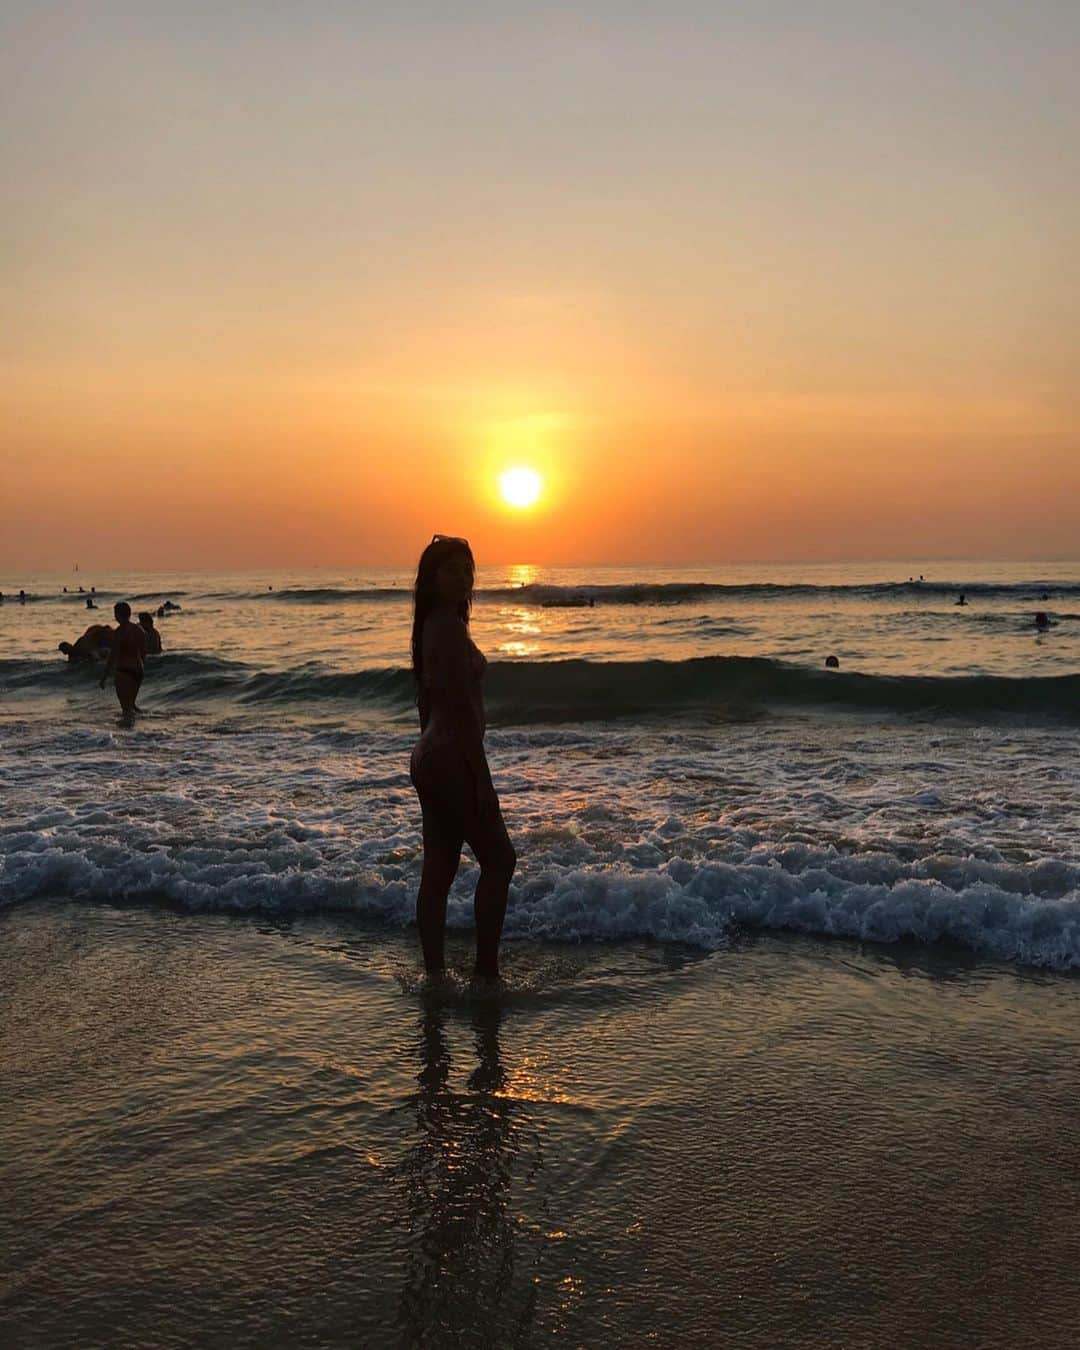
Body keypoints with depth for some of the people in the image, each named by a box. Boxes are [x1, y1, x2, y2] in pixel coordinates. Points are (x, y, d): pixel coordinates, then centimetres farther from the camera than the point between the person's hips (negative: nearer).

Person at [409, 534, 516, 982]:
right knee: (499, 860, 0)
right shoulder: (451, 628, -16)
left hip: (429, 758, 10)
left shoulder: (431, 626, 13)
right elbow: (463, 708, -20)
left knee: (438, 870, 11)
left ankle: (435, 975, 16)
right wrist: (482, 776, -19)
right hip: (452, 760, -9)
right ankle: (486, 970, 5)